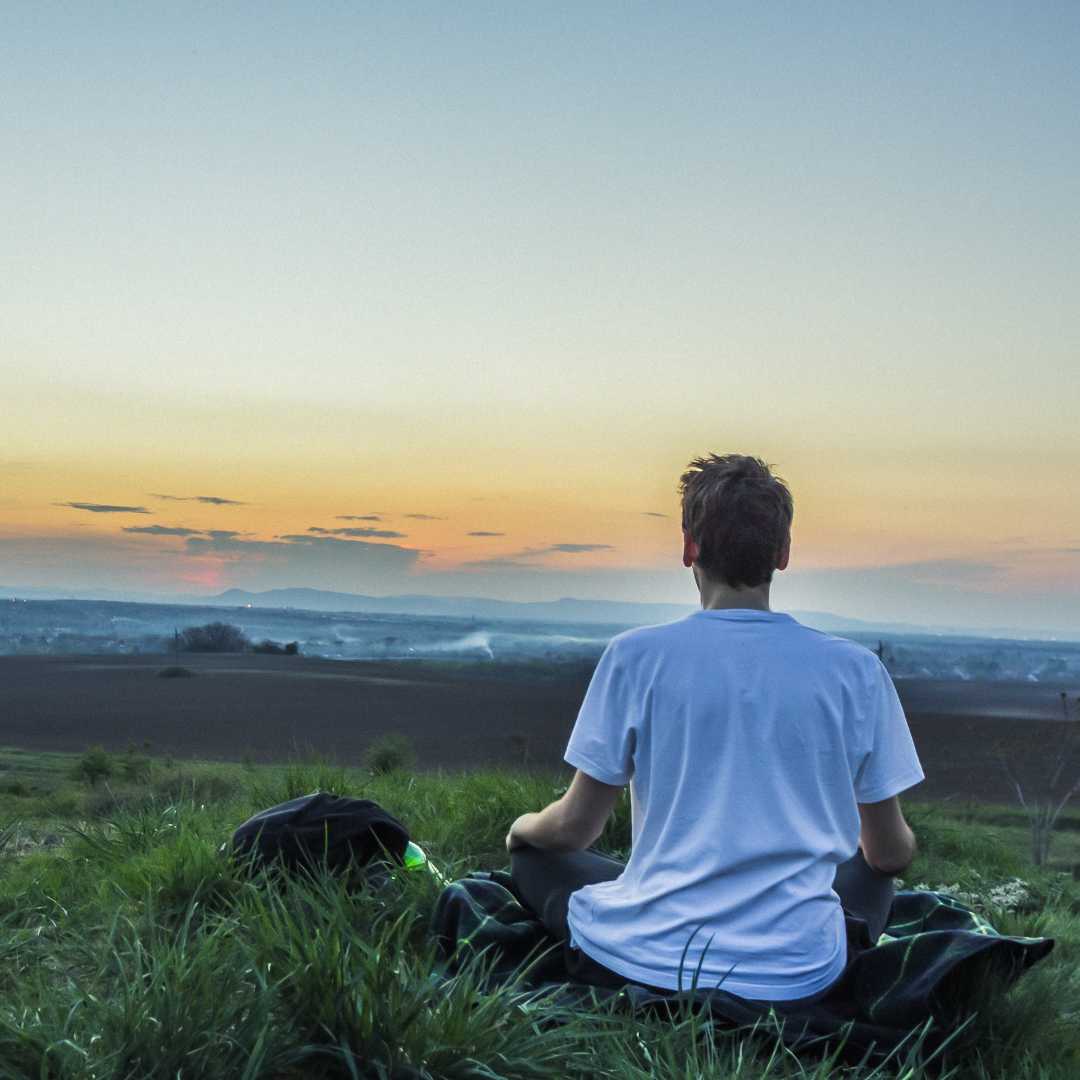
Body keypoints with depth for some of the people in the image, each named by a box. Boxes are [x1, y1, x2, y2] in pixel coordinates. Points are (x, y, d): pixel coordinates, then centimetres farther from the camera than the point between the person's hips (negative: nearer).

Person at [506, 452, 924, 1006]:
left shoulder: (635, 655, -8)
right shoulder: (857, 670, -4)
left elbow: (575, 827, -1)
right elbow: (890, 852, 5)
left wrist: (521, 828, 22)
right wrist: (902, 845, 31)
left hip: (648, 960, -2)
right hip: (797, 977, 2)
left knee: (534, 855, 25)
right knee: (870, 876, 33)